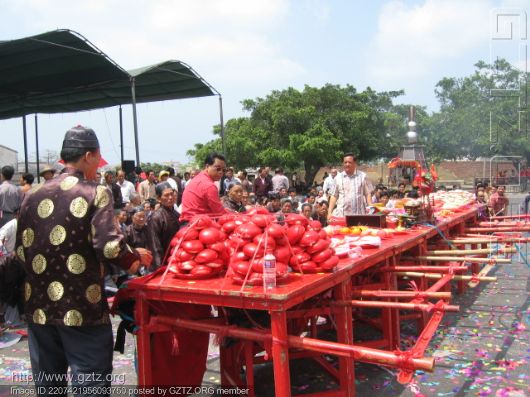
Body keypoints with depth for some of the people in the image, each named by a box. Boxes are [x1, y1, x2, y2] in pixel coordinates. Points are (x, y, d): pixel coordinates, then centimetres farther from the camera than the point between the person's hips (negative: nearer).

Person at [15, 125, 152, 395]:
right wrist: (137, 258, -1)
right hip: (82, 310, -5)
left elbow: (21, 251, 8)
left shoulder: (33, 197, 6)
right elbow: (109, 246, -18)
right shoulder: (95, 193, -9)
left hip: (39, 308, 6)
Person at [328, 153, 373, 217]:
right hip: (341, 214, 1)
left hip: (359, 214, 0)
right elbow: (334, 196, 9)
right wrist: (329, 212, 2)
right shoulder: (338, 177, 9)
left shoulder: (362, 176, 6)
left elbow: (368, 194, 7)